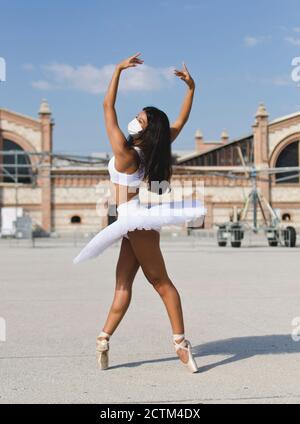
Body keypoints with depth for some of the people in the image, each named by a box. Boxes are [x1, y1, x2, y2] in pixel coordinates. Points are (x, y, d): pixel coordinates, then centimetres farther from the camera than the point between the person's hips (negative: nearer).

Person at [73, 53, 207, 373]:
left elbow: (107, 106, -13)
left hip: (136, 218, -7)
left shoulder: (125, 152, -15)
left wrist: (118, 70, -11)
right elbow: (181, 121, 14)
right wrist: (191, 88, 11)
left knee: (160, 282, -7)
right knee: (122, 284, 6)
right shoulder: (155, 149, 3)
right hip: (138, 223, 7)